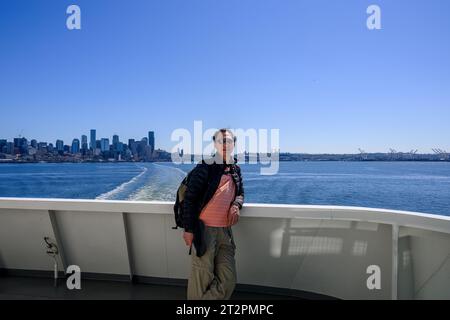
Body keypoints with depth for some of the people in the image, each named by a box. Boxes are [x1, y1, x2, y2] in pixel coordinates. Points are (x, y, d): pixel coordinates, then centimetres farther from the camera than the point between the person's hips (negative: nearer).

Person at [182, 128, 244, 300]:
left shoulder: (235, 169, 11)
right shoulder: (205, 166, -8)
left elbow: (240, 192, 23)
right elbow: (190, 197, -9)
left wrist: (236, 205, -1)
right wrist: (188, 229, -12)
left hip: (226, 230, 6)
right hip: (205, 229, -6)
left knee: (228, 280, 7)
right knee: (202, 278, 1)